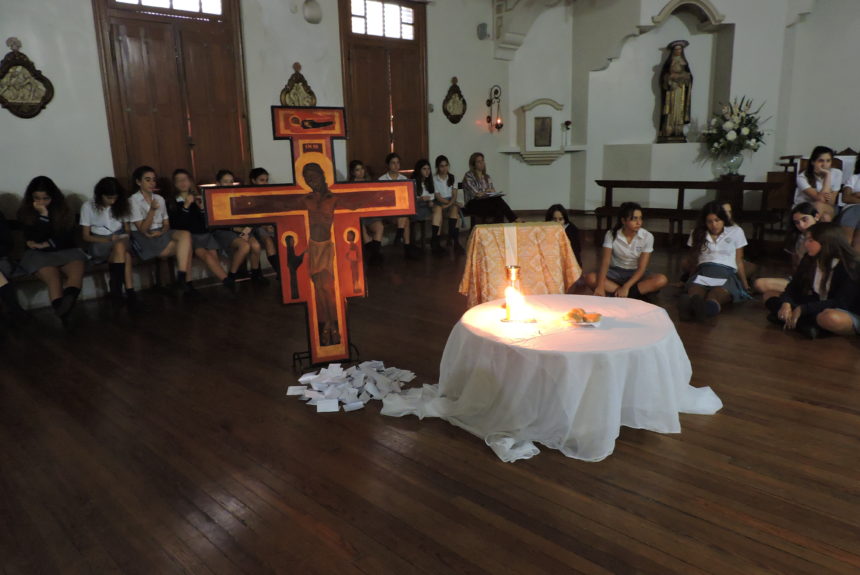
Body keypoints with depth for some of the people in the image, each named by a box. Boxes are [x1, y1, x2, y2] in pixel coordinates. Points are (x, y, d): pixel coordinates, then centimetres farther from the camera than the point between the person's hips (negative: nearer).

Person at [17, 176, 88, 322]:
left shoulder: (62, 209, 8)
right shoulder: (25, 212, 2)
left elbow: (68, 237, 4)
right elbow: (37, 239, -8)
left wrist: (47, 243, -6)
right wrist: (43, 215, -14)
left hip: (64, 251, 1)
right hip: (38, 254, -1)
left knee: (77, 270, -34)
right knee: (53, 278, -34)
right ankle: (63, 311, -58)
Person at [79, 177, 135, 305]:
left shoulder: (120, 206, 7)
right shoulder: (88, 207, -2)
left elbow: (127, 229, 12)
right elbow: (86, 236, -3)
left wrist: (124, 238, -12)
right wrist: (108, 239, -18)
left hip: (121, 241, 3)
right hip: (99, 243, -3)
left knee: (121, 246, -35)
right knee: (120, 247, -36)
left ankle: (115, 289, -29)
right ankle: (129, 290, -39)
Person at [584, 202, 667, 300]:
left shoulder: (647, 236, -13)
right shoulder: (611, 234, -12)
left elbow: (642, 268, -15)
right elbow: (605, 262, -21)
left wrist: (626, 287, -29)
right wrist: (600, 286, -38)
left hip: (636, 273, 0)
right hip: (616, 272, 0)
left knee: (661, 280, -30)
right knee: (590, 278, -29)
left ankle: (615, 294, -30)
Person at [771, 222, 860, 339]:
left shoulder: (850, 267, -18)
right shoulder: (809, 261, -1)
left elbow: (840, 303, -24)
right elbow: (793, 288, -3)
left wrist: (802, 309, -31)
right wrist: (786, 303, -26)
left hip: (849, 315, -7)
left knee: (831, 318, -44)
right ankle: (806, 325, -25)